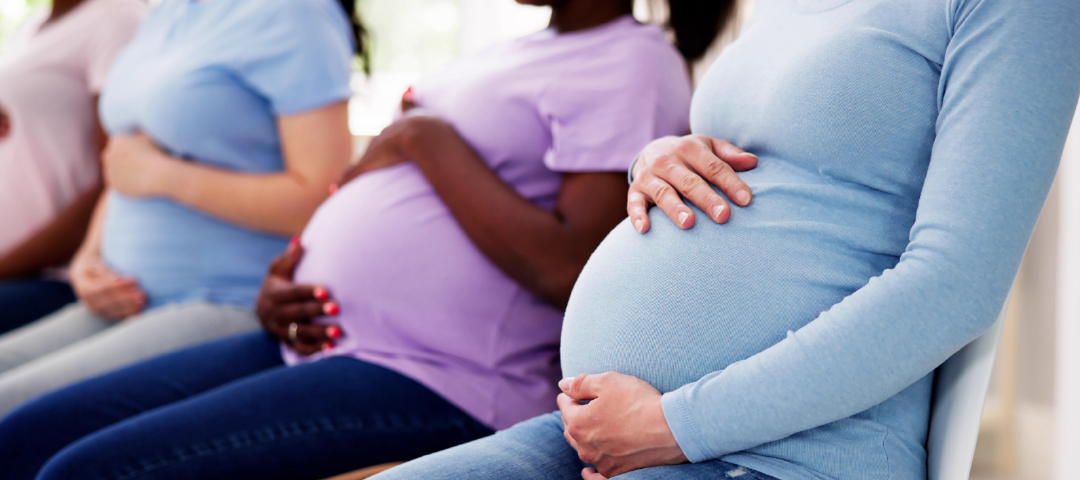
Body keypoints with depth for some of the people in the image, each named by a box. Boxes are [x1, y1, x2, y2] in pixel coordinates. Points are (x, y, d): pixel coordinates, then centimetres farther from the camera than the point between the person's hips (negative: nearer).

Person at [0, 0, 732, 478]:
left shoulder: (633, 65, -8)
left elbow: (569, 270, -21)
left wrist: (427, 139, -12)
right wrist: (282, 282, 6)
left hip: (428, 383, -10)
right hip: (313, 343, 10)